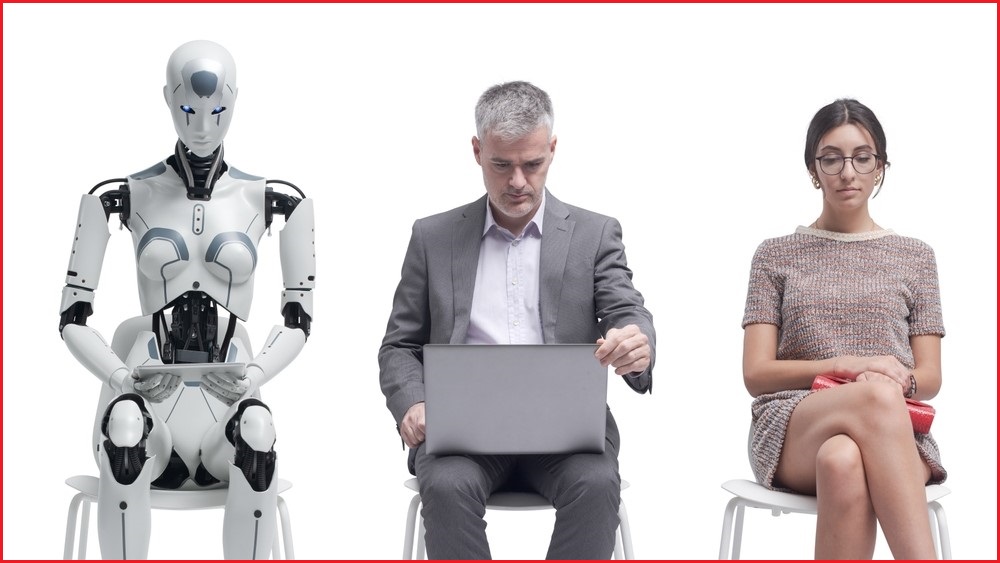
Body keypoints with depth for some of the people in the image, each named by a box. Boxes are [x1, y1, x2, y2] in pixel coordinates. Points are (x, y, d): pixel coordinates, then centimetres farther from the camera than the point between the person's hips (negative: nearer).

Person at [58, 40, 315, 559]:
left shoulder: (272, 201, 10)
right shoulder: (121, 198, 9)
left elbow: (299, 317, 13)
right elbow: (73, 318, 9)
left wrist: (253, 376, -8)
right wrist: (124, 377, -11)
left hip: (224, 418, 0)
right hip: (150, 402, 0)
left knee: (257, 429, -36)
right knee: (125, 421, -37)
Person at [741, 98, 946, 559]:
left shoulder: (914, 257, 18)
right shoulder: (776, 255, 15)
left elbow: (930, 378, 14)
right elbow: (756, 374, 6)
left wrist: (903, 380, -12)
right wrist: (845, 366, -11)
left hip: (893, 431, 1)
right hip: (790, 433, -1)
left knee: (843, 464, -40)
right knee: (876, 396, -39)